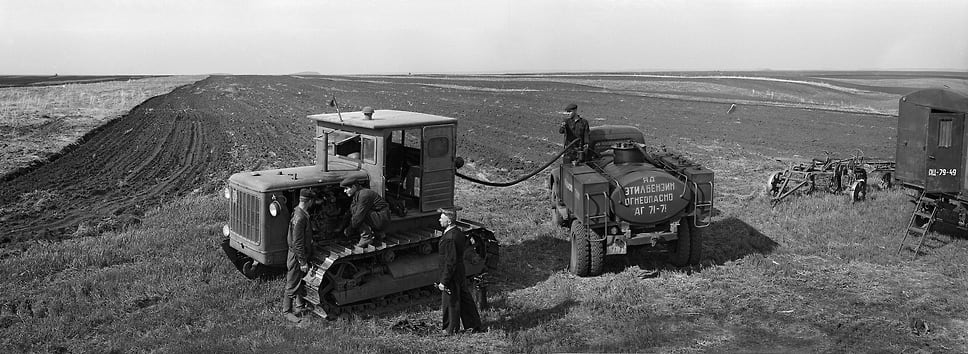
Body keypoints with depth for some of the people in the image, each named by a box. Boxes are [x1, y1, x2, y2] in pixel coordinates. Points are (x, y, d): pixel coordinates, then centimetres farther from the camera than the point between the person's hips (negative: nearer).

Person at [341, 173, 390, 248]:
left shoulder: (365, 195, -21)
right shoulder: (357, 194, 11)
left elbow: (359, 215, -24)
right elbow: (350, 213, 15)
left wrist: (350, 229, -14)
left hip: (382, 219, -10)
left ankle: (366, 237, -16)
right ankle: (377, 235, 17)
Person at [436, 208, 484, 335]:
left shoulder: (449, 238, -27)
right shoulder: (458, 232, 3)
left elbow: (450, 262, -26)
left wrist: (443, 282, -21)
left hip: (451, 275, -9)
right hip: (460, 272, 9)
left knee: (450, 302, 8)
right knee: (464, 298, 19)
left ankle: (450, 329, 25)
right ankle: (475, 325, 30)